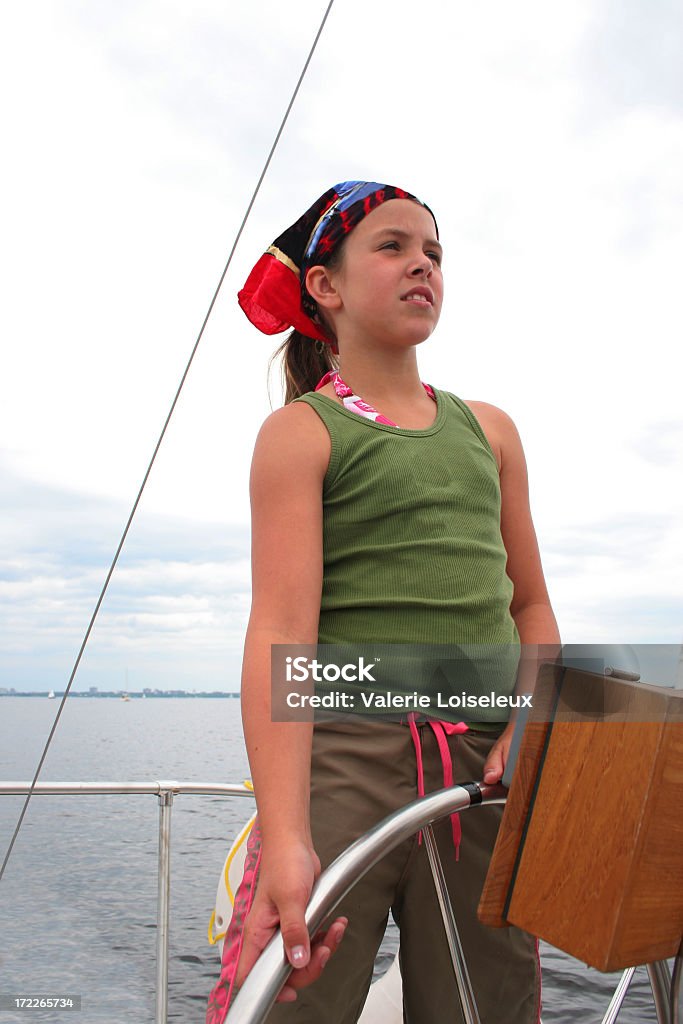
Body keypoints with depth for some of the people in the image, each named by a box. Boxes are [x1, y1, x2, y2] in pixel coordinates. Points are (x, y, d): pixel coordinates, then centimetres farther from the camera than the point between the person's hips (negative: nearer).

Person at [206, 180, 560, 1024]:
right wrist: (286, 840, -24)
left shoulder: (489, 430, 15)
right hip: (343, 755, -4)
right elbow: (281, 629, -13)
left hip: (484, 763, 5)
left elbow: (530, 605, 16)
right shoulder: (301, 431, 0)